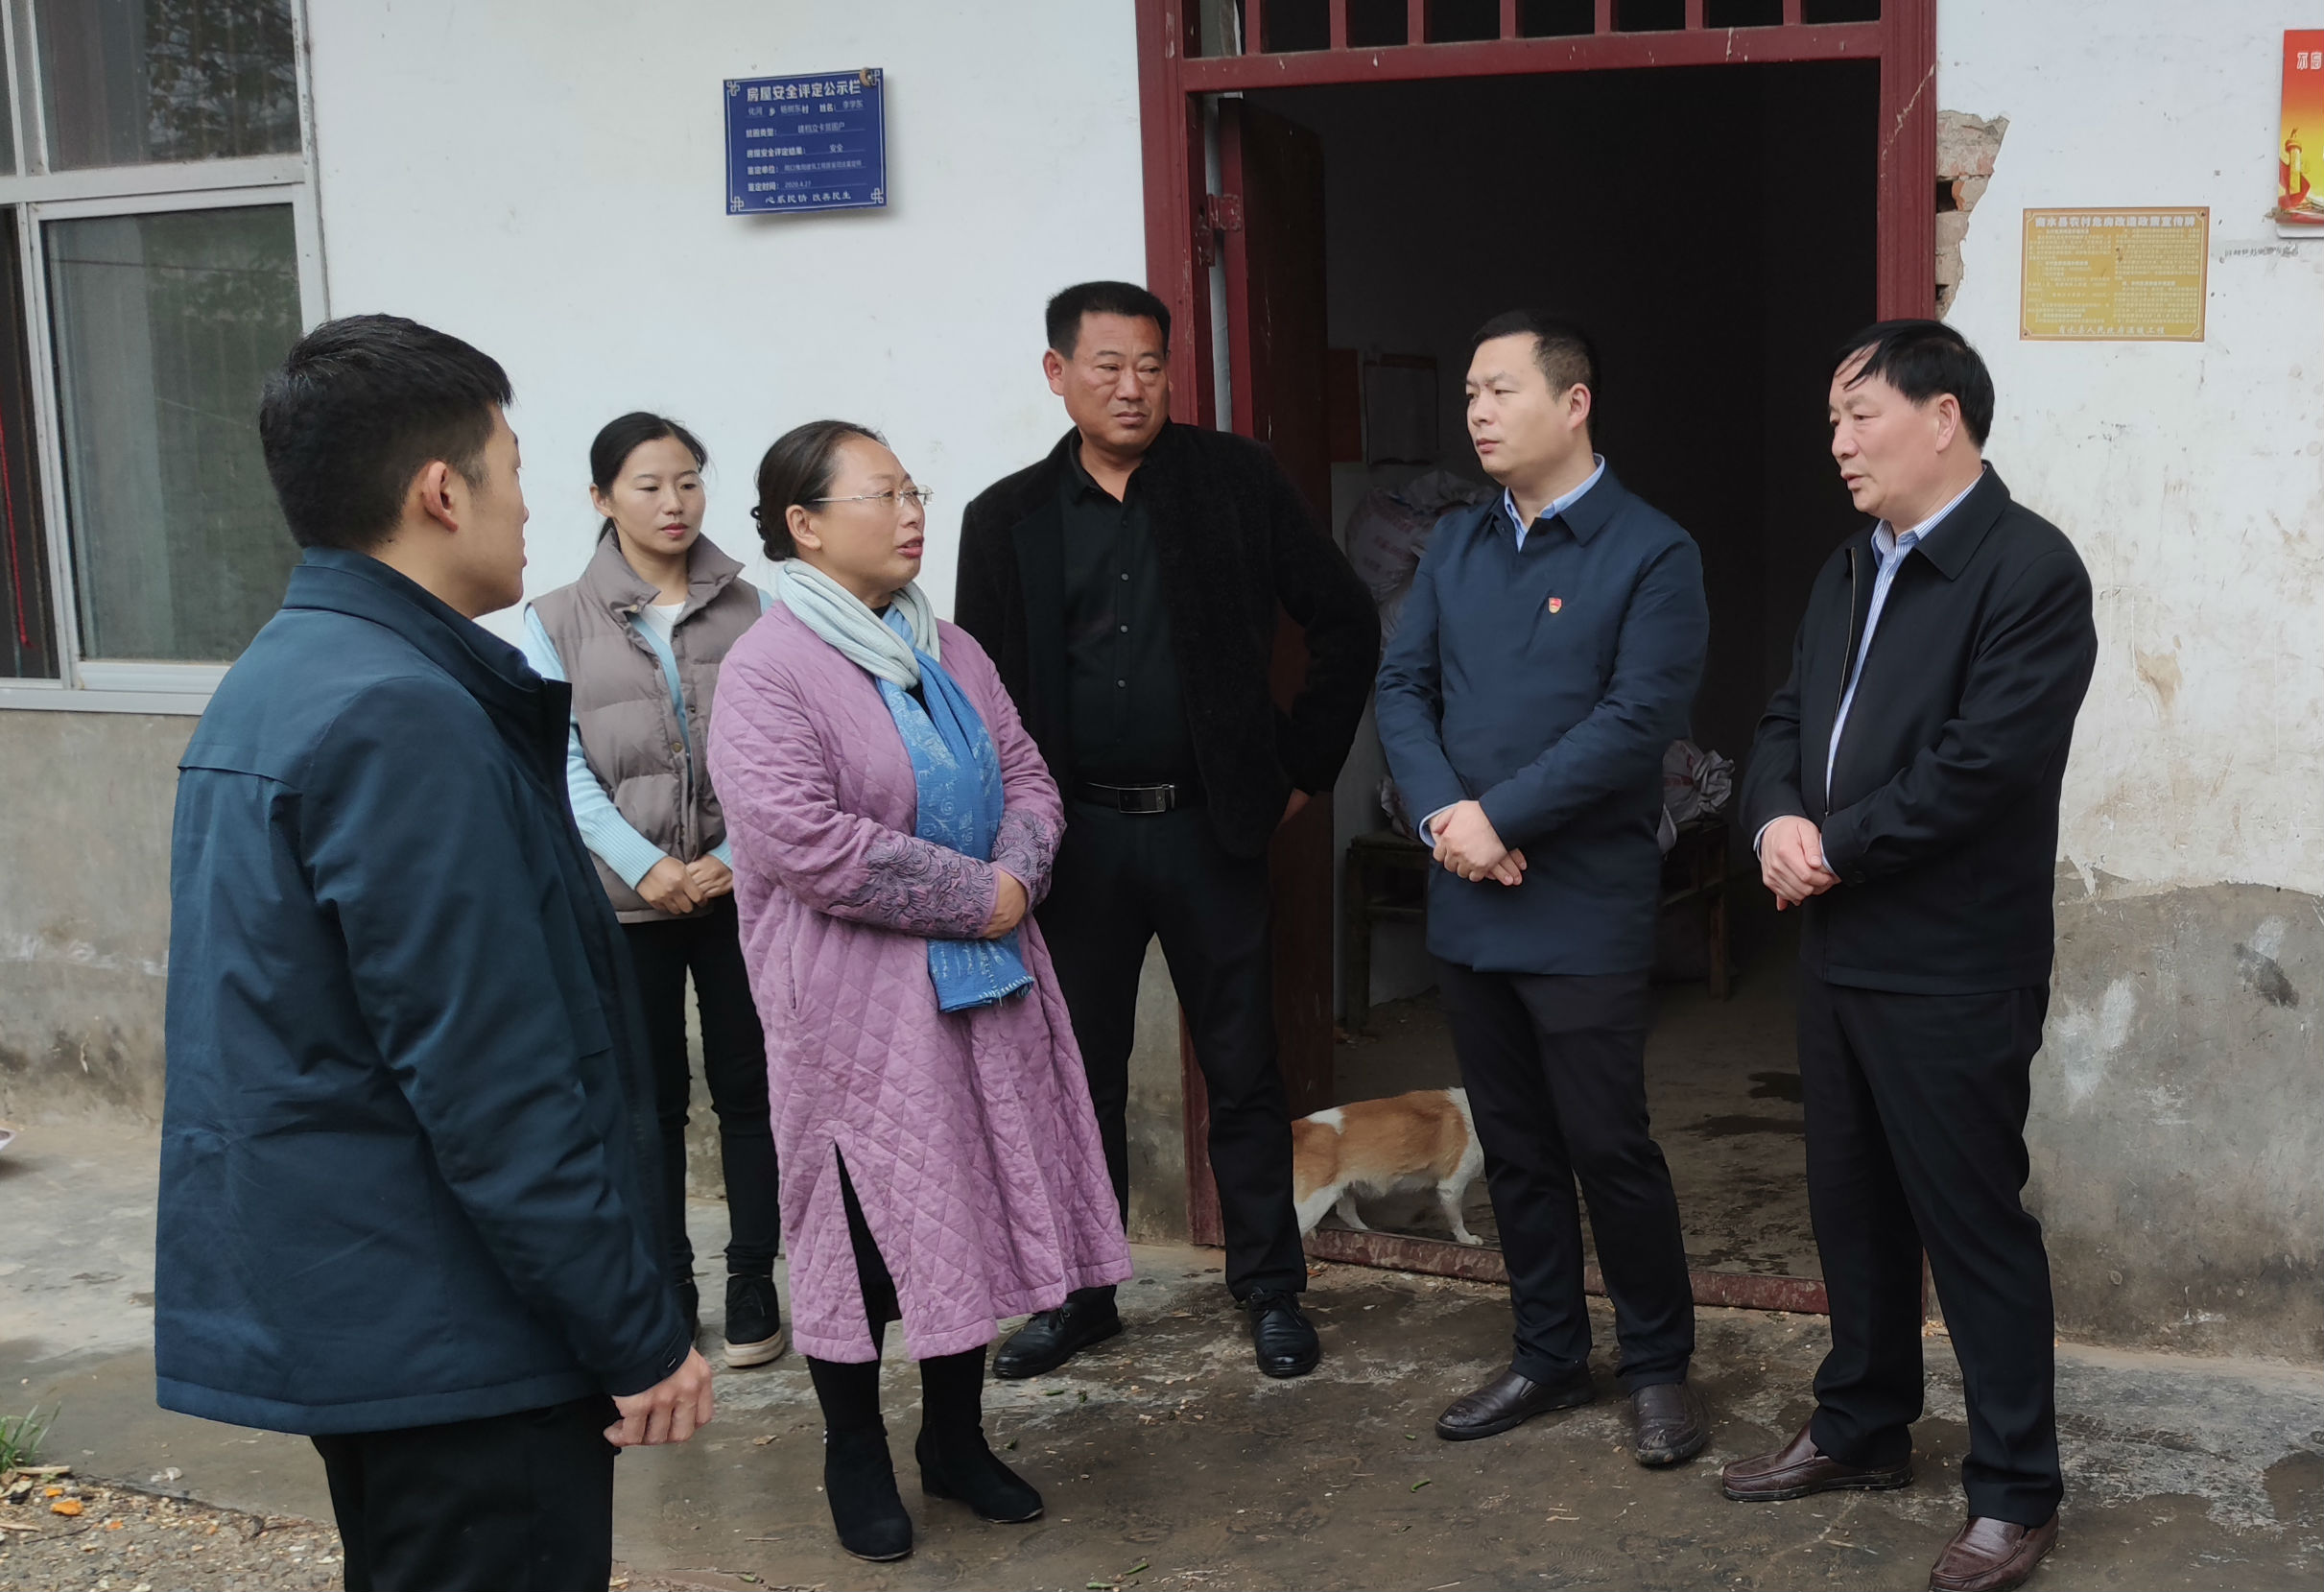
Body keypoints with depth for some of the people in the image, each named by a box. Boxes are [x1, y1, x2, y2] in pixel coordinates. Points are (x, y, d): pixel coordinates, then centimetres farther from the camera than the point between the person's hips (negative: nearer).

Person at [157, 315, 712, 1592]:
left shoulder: (274, 682, 10)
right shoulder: (401, 714, -21)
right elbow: (492, 1085, -24)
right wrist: (640, 1339, -17)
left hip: (323, 1301, 10)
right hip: (451, 1339, -10)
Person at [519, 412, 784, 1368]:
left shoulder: (749, 609, 4)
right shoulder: (558, 622, 3)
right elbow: (565, 765, -2)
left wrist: (735, 856, -12)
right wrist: (646, 866, -13)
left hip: (739, 886, 0)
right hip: (625, 896, 0)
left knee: (747, 1085, 2)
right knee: (649, 1097, 8)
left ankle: (752, 1286, 12)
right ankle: (664, 1289, 19)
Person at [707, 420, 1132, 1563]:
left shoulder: (948, 652, 10)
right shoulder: (766, 673, -14)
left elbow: (1026, 778, 11)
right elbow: (803, 838, -24)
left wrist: (1018, 877, -11)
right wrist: (974, 896, -18)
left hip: (983, 987, 7)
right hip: (858, 1007, -7)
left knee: (972, 1210, 13)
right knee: (863, 1224, 4)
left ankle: (956, 1439, 30)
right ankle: (855, 1459, 23)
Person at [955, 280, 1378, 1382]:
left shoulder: (1234, 481, 0)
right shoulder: (1007, 519, 4)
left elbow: (1346, 624, 4)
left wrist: (1305, 766, 2)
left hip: (1211, 830, -1)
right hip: (1077, 836, 2)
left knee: (1243, 1073, 7)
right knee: (1079, 1076, 10)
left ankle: (1270, 1291, 21)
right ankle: (1081, 1295, 24)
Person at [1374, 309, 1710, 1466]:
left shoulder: (1651, 554, -8)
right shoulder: (1454, 545, 11)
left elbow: (1637, 720, -16)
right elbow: (1403, 687, 6)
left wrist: (1499, 816, -17)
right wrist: (1442, 816, -11)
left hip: (1584, 912, -6)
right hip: (1465, 904, 6)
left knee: (1609, 1149, 1)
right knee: (1514, 1151, 15)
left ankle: (1658, 1367, 19)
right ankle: (1549, 1357, 29)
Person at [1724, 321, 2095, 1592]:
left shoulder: (2030, 568, -14)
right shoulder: (1851, 569, 14)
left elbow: (1982, 764, -22)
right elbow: (1786, 721, 14)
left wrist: (1835, 846, -14)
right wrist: (1777, 822, -7)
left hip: (1953, 970, -8)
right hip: (1840, 949, 8)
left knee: (1975, 1226, 1)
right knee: (1852, 1205, 19)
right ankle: (1861, 1430, 35)